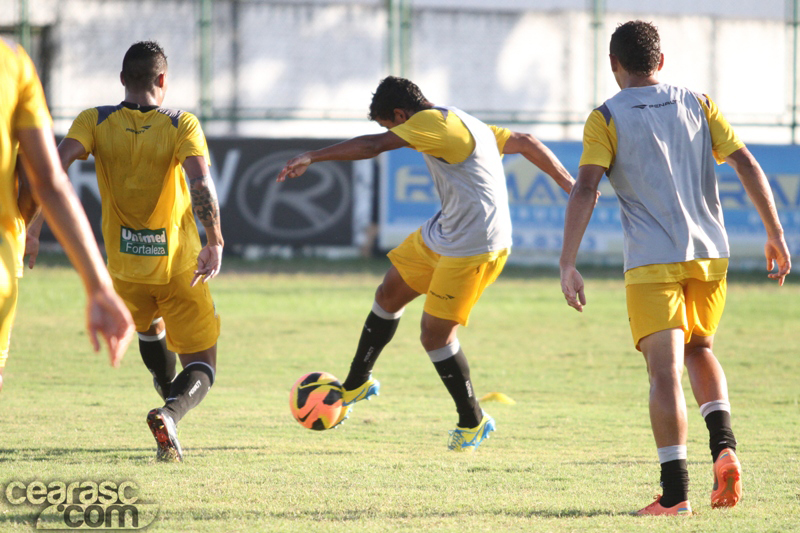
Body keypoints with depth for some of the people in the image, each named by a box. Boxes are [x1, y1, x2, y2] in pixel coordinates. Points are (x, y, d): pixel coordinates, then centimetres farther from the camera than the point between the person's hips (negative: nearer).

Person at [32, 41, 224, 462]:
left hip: (124, 266, 3)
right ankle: (172, 413, -27)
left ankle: (169, 393, 53)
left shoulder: (95, 122, -4)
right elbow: (200, 181, -26)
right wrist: (214, 242, -29)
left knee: (149, 328, 36)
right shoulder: (181, 126, -10)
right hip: (180, 267, -3)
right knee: (201, 365, 3)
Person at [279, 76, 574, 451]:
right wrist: (570, 186, 18)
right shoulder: (461, 123, 13)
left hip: (474, 247, -11)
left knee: (435, 334, -6)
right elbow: (525, 143, 16)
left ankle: (473, 423, 11)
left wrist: (311, 157, -19)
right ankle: (356, 385, 35)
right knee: (389, 294, 17)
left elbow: (371, 146, -23)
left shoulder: (432, 121, -16)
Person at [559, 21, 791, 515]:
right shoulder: (697, 104, 11)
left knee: (665, 371, -6)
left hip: (652, 261, -4)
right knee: (698, 350, 24)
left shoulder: (605, 119, 1)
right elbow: (747, 165, 5)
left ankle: (676, 492, -13)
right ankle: (724, 445, 2)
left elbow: (585, 188, -11)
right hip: (710, 253, 4)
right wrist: (776, 234, 10)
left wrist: (568, 265, -11)